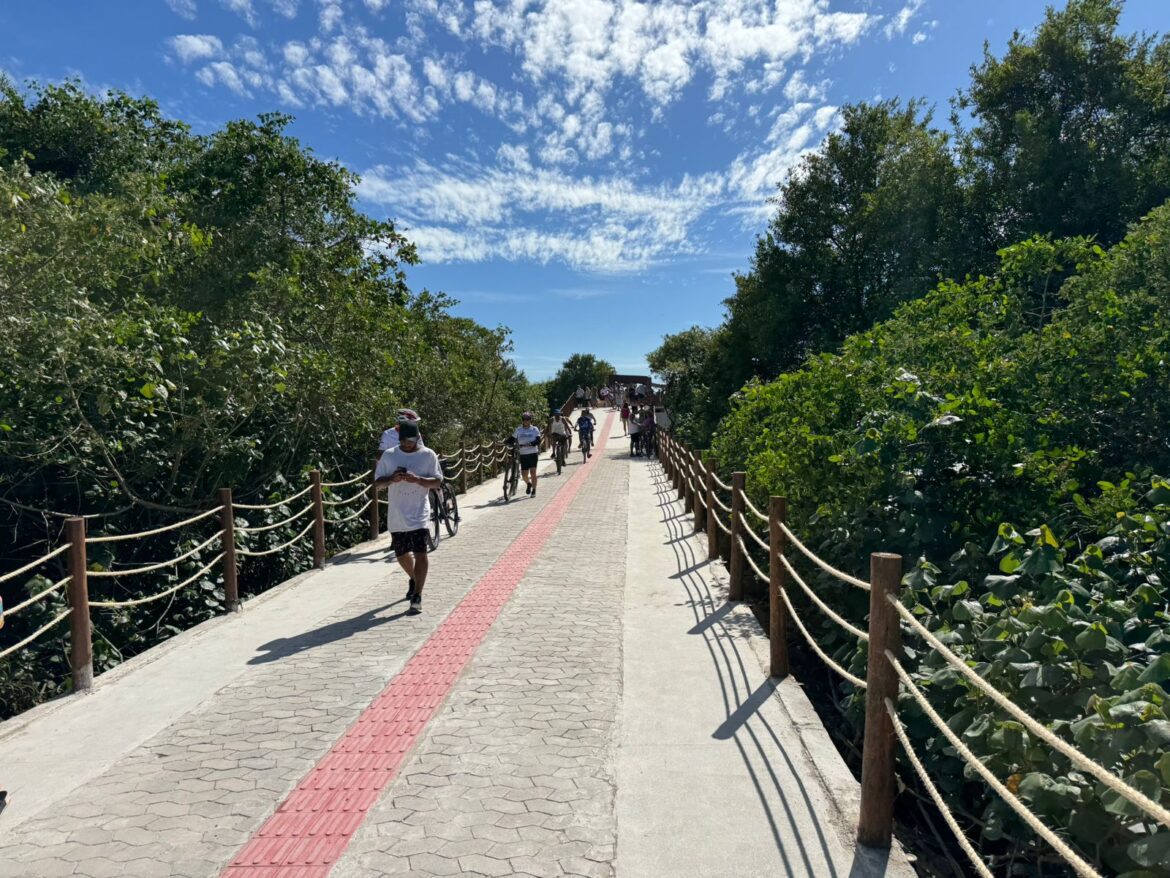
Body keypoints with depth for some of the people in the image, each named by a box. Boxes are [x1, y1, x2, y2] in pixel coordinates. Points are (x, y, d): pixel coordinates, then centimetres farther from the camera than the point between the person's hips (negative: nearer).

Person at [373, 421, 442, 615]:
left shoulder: (428, 455, -2)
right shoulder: (389, 455, 3)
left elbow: (437, 482, -5)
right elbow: (377, 483, 4)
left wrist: (417, 479, -21)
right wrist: (392, 479, -17)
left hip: (419, 513, -3)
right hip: (396, 514, 3)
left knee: (420, 553, -12)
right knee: (401, 554, 16)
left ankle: (417, 597, -6)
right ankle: (413, 581, 45)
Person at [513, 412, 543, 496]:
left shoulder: (534, 429, -1)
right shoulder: (518, 430, 5)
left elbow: (538, 440, -11)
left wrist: (530, 444, -27)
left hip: (533, 453, -2)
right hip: (523, 454, 2)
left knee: (533, 472, -6)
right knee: (524, 474, 0)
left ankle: (534, 490, 6)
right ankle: (529, 484, 33)